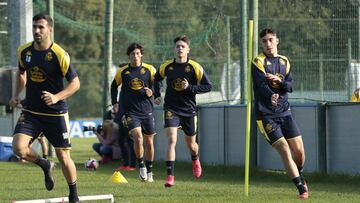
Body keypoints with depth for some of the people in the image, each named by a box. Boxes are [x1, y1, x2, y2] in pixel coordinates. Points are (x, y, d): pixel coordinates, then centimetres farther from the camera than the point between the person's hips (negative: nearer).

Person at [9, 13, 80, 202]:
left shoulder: (60, 55, -15)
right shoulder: (24, 51, -1)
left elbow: (75, 83, -10)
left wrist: (57, 97, -25)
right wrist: (16, 95, 9)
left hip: (56, 113, -3)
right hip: (30, 111, 4)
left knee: (63, 157, 0)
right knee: (18, 148, -18)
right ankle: (45, 166, 13)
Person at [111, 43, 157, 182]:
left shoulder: (149, 70, 0)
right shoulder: (123, 71, 2)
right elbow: (114, 86, 16)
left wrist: (152, 92, -12)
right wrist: (115, 103, 6)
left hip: (146, 110, 1)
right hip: (130, 111, -1)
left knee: (149, 142, 7)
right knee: (138, 137, -21)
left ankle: (149, 172, 23)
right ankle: (141, 166, -2)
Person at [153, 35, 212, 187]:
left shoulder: (194, 67, -8)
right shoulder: (167, 66, 0)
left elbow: (208, 86, -6)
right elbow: (157, 79, 21)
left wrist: (190, 87, -18)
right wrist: (157, 95, 9)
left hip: (189, 110, 0)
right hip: (171, 109, 0)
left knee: (191, 144, 14)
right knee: (171, 140, -17)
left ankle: (195, 161, 50)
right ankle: (170, 176, -18)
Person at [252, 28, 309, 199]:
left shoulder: (284, 62, 13)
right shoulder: (258, 62, -3)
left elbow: (290, 87, 3)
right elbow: (262, 85, -18)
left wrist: (279, 81, -18)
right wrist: (271, 96, -38)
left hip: (284, 112, 4)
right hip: (266, 114, -4)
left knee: (299, 150, 0)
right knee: (284, 151, -14)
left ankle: (300, 177, 30)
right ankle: (301, 188, -10)